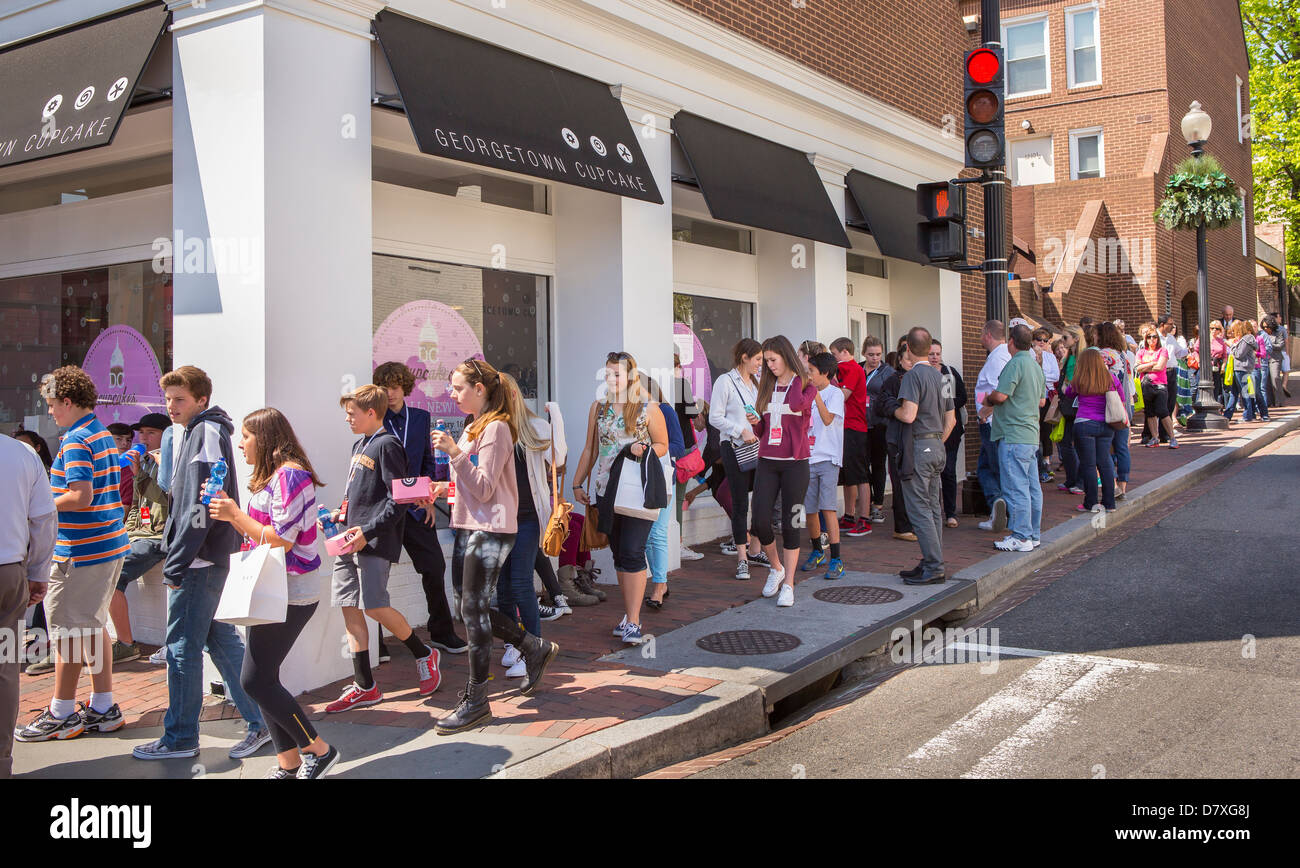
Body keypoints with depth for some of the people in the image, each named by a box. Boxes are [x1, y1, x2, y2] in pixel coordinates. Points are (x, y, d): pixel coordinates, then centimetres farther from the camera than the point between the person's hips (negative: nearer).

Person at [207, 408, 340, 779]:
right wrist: (227, 510, 6)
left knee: (255, 679, -8)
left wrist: (236, 515, -12)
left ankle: (317, 749, 3)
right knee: (262, 678, 9)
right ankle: (288, 761, 16)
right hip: (275, 592, 10)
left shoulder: (289, 475, -15)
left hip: (291, 594, -10)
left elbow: (282, 539, -19)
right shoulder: (270, 477, 18)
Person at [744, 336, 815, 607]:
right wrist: (755, 423, -5)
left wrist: (796, 376, -11)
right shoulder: (767, 388, 13)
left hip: (795, 464, -4)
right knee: (759, 521, -3)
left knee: (789, 524, -1)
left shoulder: (806, 386, -1)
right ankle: (776, 568, 22)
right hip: (767, 462, 4)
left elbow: (797, 403, -26)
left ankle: (788, 584, 9)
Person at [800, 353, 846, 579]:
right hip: (807, 460, 6)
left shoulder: (835, 393, -3)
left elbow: (828, 419, -18)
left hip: (828, 458, -6)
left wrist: (815, 393, -23)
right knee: (809, 509, 7)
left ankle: (836, 560, -10)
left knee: (827, 507, -13)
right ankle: (817, 551, 25)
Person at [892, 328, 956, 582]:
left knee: (919, 509, -5)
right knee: (933, 508, 12)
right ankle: (931, 563, 18)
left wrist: (895, 410, -3)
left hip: (918, 447, -9)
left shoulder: (913, 375, -12)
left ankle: (934, 568, -6)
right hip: (937, 447, 9)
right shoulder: (939, 376, 13)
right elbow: (951, 420, 16)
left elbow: (908, 415, -23)